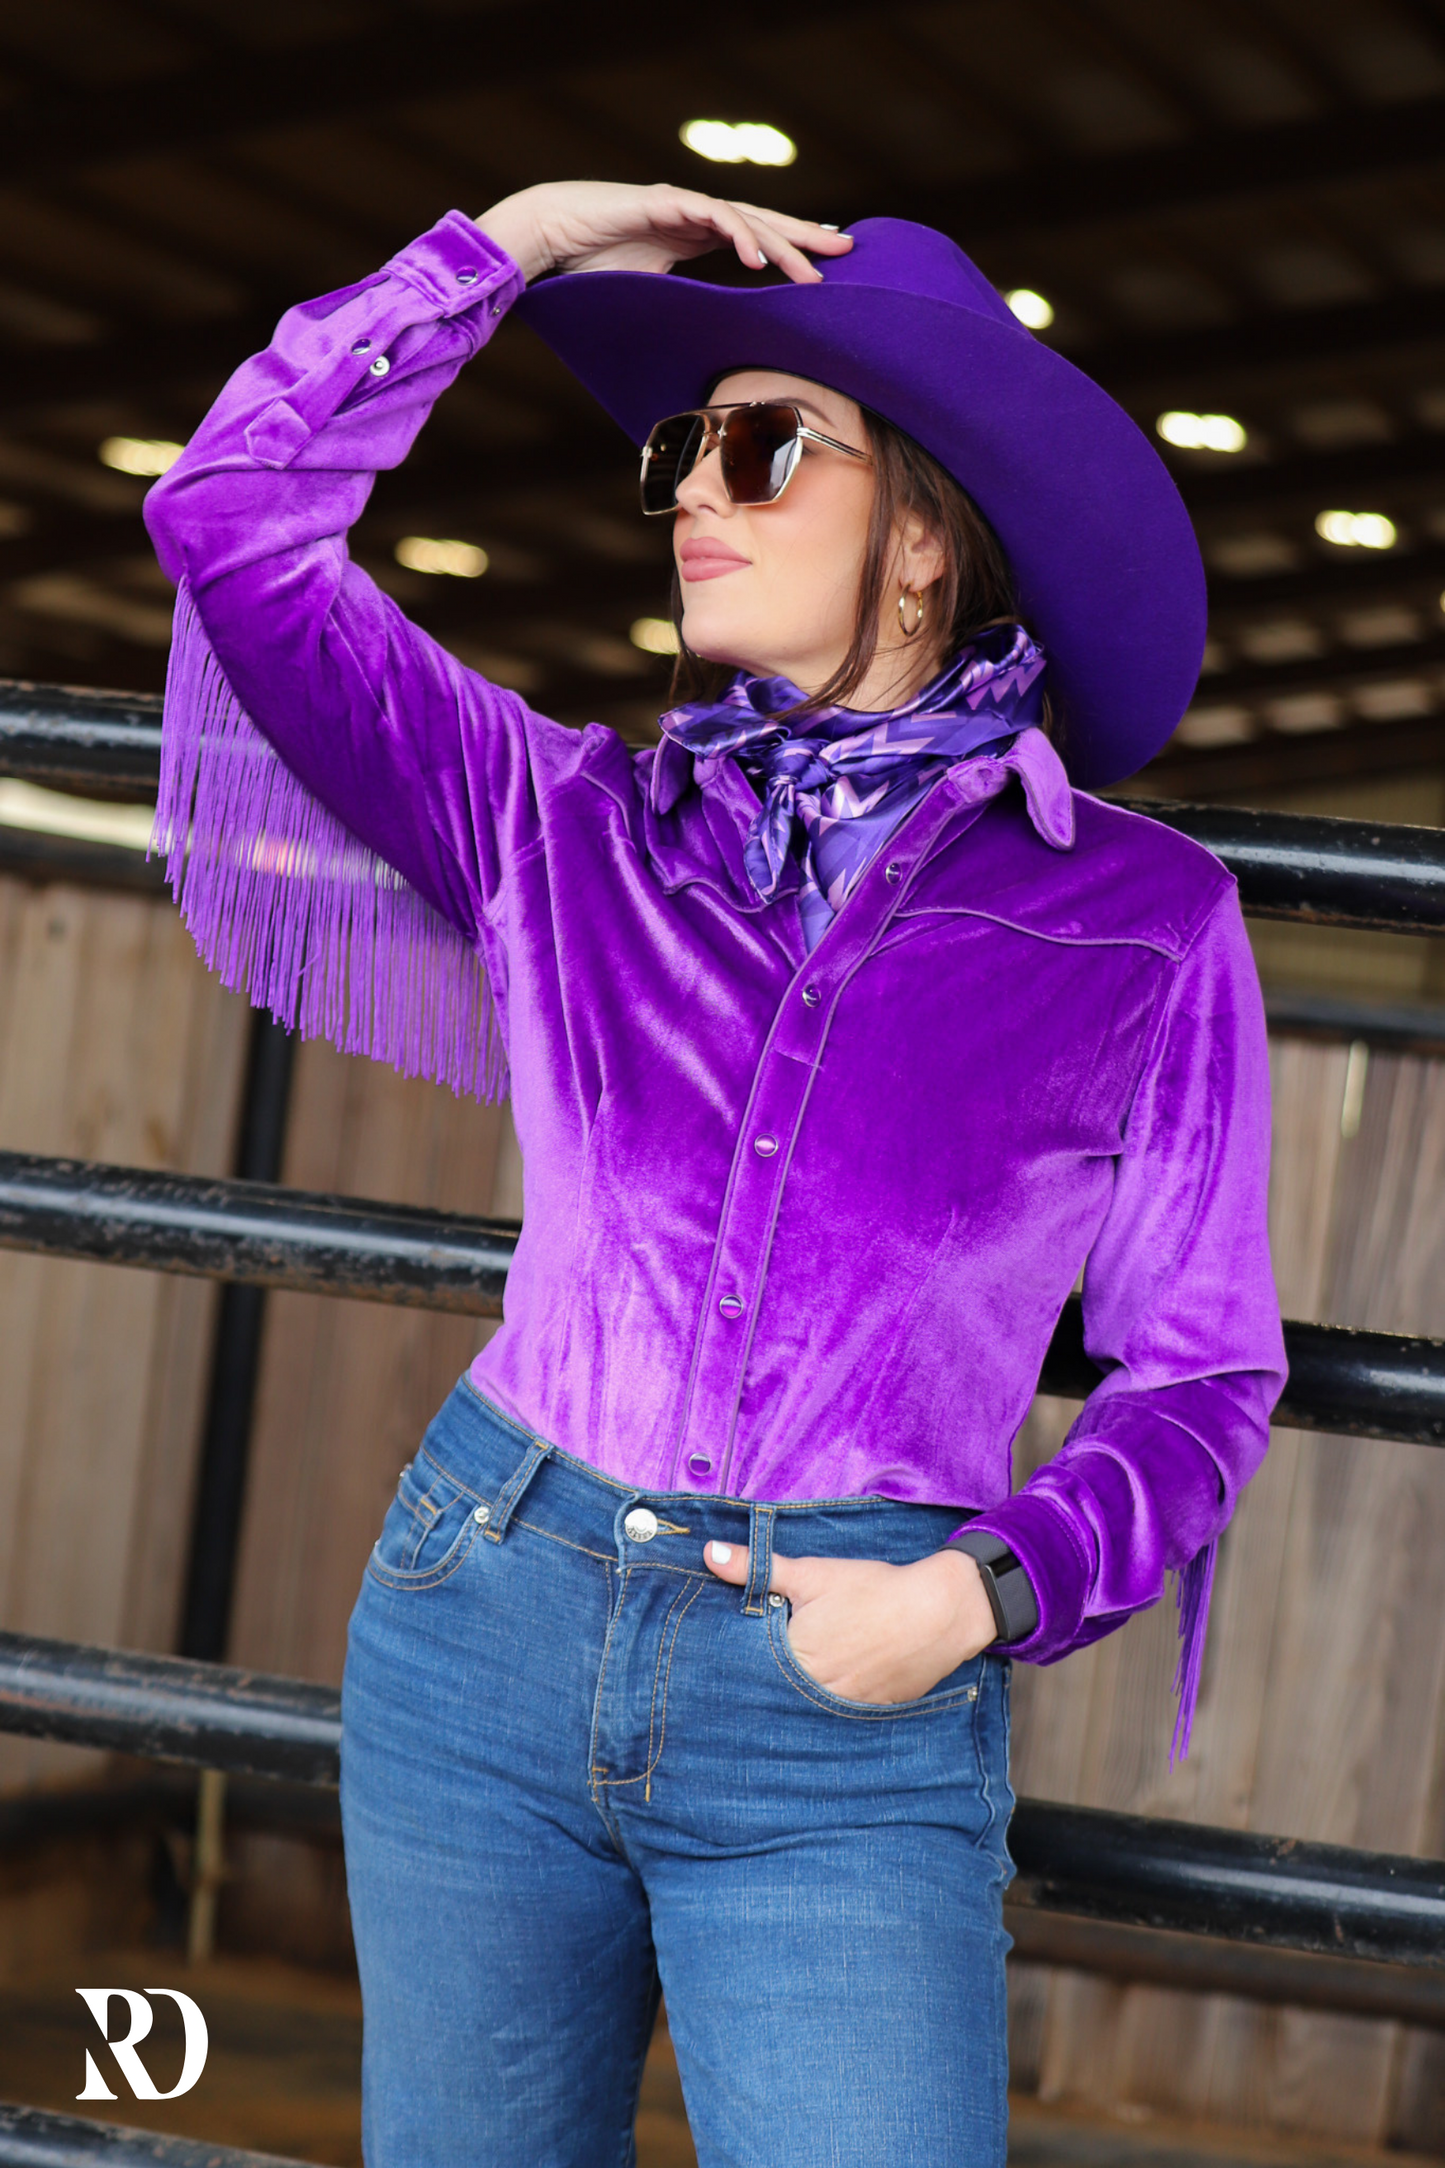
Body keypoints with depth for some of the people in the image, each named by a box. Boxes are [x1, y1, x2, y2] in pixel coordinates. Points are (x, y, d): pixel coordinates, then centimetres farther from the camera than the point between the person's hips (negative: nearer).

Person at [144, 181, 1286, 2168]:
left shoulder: (1142, 922, 0)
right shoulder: (569, 827, 6)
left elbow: (1201, 1373, 4)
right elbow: (234, 518, -1)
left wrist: (981, 1593, -12)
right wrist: (520, 240, 1)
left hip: (847, 1718, -2)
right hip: (484, 1628, 3)